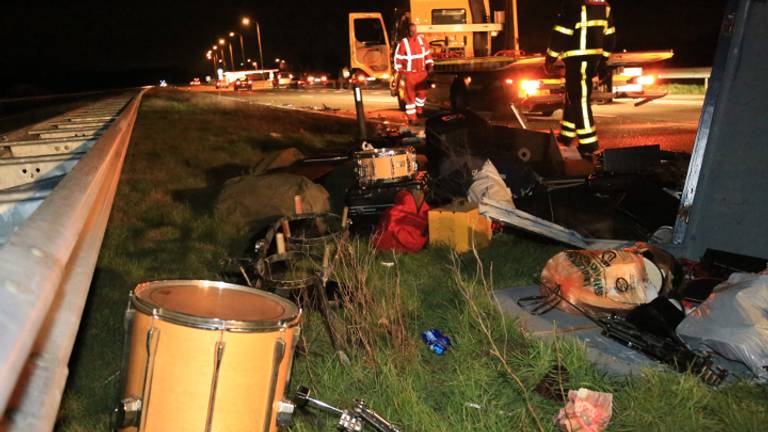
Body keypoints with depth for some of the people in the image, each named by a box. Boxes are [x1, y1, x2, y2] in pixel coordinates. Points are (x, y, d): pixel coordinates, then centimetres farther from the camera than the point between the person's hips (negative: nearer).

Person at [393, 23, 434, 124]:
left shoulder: (421, 40, 4)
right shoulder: (403, 43, -12)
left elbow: (427, 54, 11)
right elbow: (398, 59, -9)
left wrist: (430, 65, 4)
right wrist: (398, 73, -10)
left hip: (421, 72, 5)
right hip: (409, 74, -5)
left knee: (422, 92, 14)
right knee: (410, 96, -1)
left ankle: (419, 111, 37)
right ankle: (411, 117, 6)